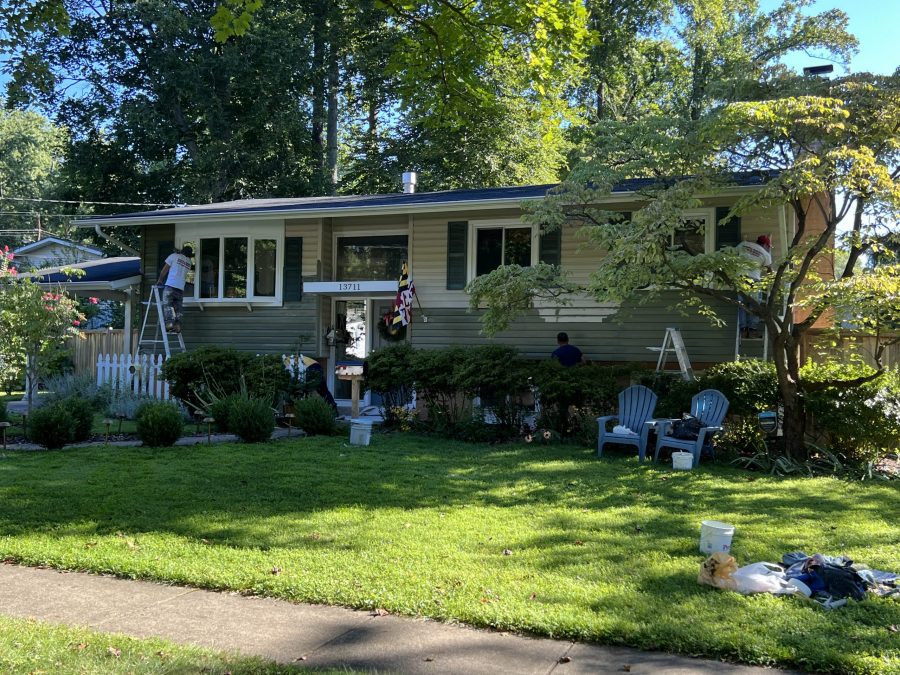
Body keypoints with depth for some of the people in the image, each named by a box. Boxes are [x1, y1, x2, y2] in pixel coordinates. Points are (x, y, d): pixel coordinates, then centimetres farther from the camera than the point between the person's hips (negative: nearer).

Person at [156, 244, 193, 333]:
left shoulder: (174, 256, 5)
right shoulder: (189, 262, 18)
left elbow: (165, 269, 7)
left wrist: (160, 280, 19)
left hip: (170, 285, -4)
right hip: (181, 287, 4)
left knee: (167, 304, -6)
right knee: (178, 307, 6)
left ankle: (170, 323, -20)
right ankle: (177, 325, -4)